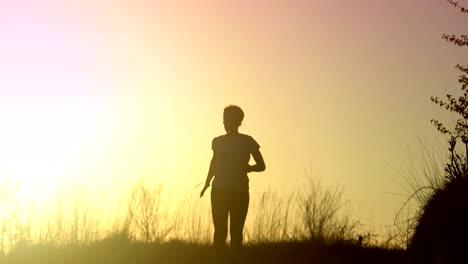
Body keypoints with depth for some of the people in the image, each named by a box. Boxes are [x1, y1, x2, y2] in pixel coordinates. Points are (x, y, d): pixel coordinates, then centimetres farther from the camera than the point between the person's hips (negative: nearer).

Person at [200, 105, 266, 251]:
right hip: (219, 190, 1)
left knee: (236, 231, -3)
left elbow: (261, 166, 7)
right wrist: (207, 183, 9)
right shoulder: (218, 141, 10)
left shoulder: (247, 141, 3)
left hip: (240, 191, -1)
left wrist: (248, 168, -13)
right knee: (220, 230, -7)